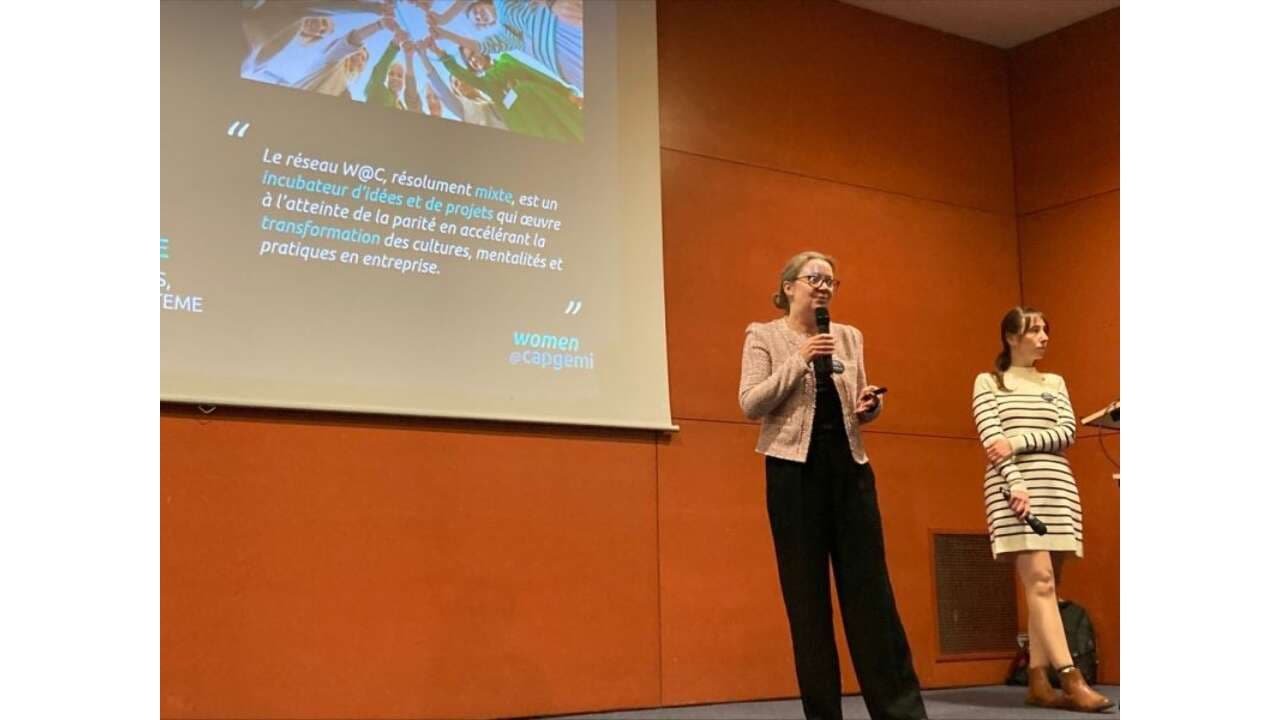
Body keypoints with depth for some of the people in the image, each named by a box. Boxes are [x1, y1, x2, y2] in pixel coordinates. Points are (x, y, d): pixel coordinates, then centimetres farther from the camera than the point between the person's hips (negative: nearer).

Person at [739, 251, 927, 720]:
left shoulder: (850, 336, 14)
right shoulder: (763, 335, 2)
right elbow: (750, 405, -8)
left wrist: (870, 405, -3)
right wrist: (799, 360, -15)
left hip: (849, 467, 4)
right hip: (794, 470, -3)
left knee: (870, 585, 1)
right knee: (806, 592, 0)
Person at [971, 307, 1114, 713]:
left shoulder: (1056, 383, 20)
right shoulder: (988, 382, 9)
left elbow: (1067, 433, 5)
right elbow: (991, 438, -4)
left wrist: (1017, 442, -10)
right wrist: (1015, 483, -18)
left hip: (1057, 486, 4)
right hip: (1013, 485, -4)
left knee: (1041, 583, 0)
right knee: (1039, 579, -15)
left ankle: (1038, 682, 1)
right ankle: (1072, 680, -22)